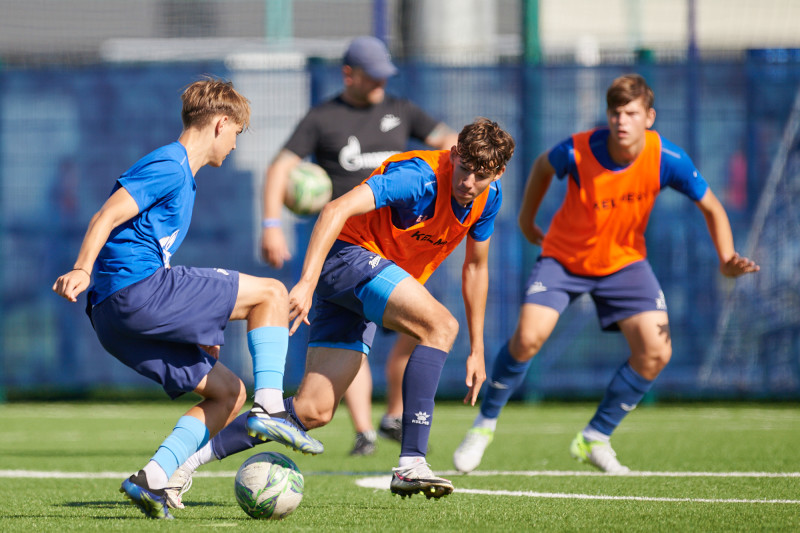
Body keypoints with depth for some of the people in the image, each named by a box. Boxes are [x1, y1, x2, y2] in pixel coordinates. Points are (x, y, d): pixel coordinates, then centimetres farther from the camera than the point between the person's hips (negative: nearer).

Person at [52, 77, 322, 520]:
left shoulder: (181, 175, 26)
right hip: (138, 289, -10)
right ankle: (269, 409, -13)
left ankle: (153, 479, -3)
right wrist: (81, 271, -32)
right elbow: (106, 218, -16)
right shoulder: (169, 167, -5)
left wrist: (196, 328, 31)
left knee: (227, 392, 11)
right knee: (271, 293, -5)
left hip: (115, 315, 10)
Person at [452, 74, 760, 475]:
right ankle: (485, 424, 2)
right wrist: (527, 220, 11)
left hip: (623, 261, 2)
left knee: (656, 352, -14)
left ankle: (595, 438, 6)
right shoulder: (577, 152, -25)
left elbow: (711, 208, -7)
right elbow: (543, 166, 0)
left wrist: (726, 259, -23)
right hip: (564, 258, -2)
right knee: (528, 337, -23)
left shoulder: (667, 160, -22)